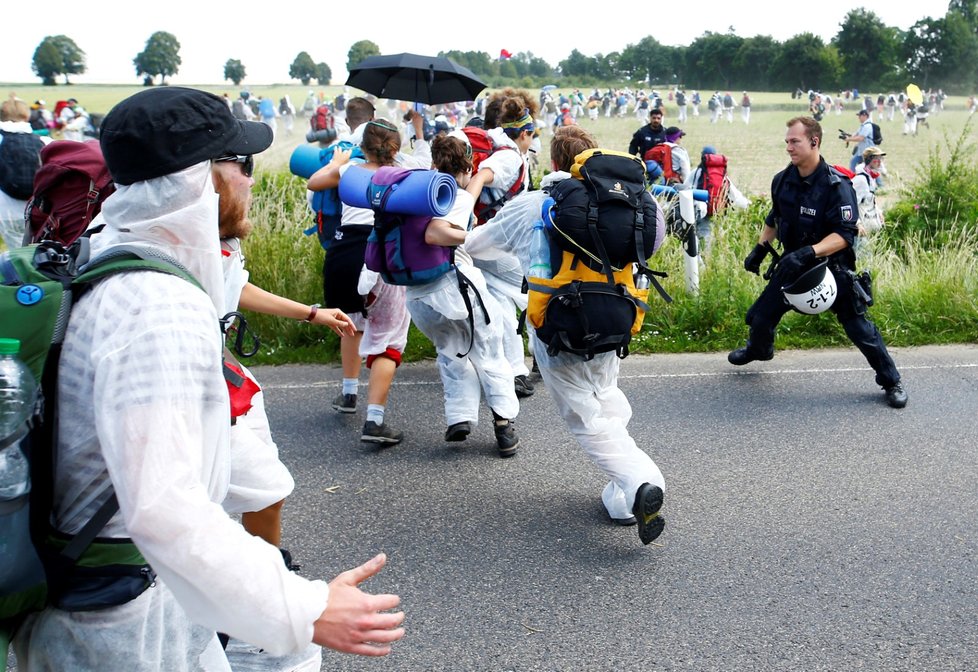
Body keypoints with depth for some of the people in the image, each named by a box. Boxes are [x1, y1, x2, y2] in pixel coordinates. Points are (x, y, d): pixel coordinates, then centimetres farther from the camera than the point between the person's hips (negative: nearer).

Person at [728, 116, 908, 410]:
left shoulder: (836, 185, -22)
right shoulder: (783, 180, -3)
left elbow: (843, 235, -26)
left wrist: (809, 252, -39)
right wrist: (760, 248, 11)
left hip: (831, 266, -5)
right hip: (793, 264, 5)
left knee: (858, 327, -2)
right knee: (761, 315, 9)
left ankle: (891, 382, 16)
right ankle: (758, 349, 43)